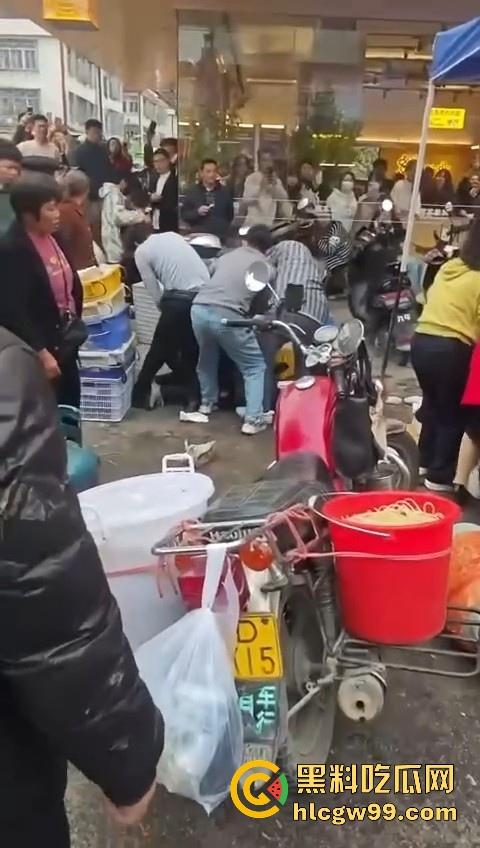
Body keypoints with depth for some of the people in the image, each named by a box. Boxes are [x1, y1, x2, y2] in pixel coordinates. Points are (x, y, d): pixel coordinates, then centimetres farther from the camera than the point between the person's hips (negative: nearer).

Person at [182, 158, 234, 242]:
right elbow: (184, 215, 3)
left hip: (220, 238, 1)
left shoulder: (225, 192, 9)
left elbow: (230, 215, 15)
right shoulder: (192, 192, 6)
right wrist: (197, 212, -14)